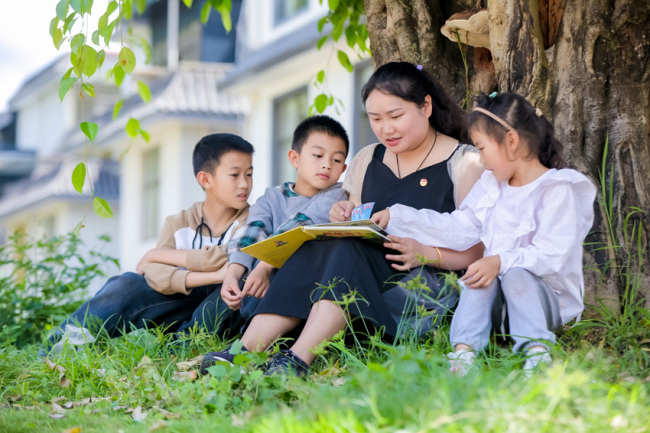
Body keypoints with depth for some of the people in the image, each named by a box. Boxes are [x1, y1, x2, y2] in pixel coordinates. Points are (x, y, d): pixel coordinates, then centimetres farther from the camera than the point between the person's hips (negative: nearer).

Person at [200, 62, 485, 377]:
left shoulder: (463, 164, 1)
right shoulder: (367, 160, 19)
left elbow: (479, 250, -6)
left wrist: (427, 253, -23)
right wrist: (344, 219, -1)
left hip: (429, 286, -5)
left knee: (344, 249, -31)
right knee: (314, 248, -25)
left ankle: (298, 359, -46)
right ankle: (245, 350, -38)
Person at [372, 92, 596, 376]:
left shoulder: (557, 190, -10)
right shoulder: (491, 186, 14)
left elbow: (551, 255, -20)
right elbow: (457, 229, 15)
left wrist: (502, 262, -34)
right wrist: (397, 217, 10)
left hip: (545, 295, -5)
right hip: (495, 304, 5)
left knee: (517, 276, -34)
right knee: (479, 280, -26)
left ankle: (537, 351, -47)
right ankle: (464, 350, -45)